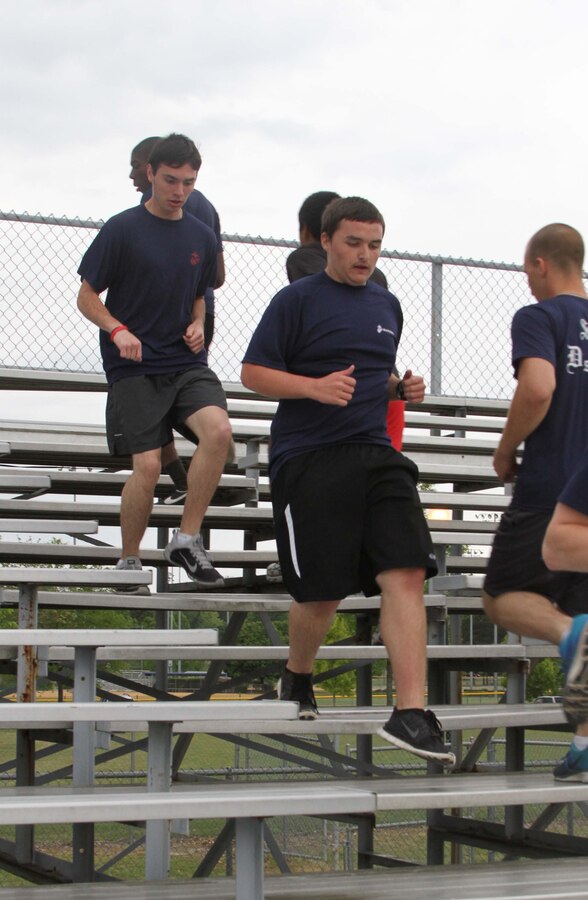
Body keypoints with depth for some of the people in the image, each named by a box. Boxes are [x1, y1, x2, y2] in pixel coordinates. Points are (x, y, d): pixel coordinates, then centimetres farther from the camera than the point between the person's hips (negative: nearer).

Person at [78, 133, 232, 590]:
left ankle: (187, 540, -9)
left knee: (218, 430, -22)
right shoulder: (123, 229, -4)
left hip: (187, 362, 4)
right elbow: (87, 297, -1)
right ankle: (129, 561, 11)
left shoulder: (202, 236, 11)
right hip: (135, 368, -4)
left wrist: (197, 325, 3)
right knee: (148, 465, -12)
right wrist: (117, 330, -19)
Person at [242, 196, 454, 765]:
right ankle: (297, 678, 31)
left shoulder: (387, 305, 18)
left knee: (406, 573, -13)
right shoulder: (297, 300, -1)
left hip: (376, 456, 5)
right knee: (323, 591, -1)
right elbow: (253, 373, -3)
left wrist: (403, 389, 9)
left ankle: (410, 713, -16)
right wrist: (317, 386, -18)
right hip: (308, 461, -5)